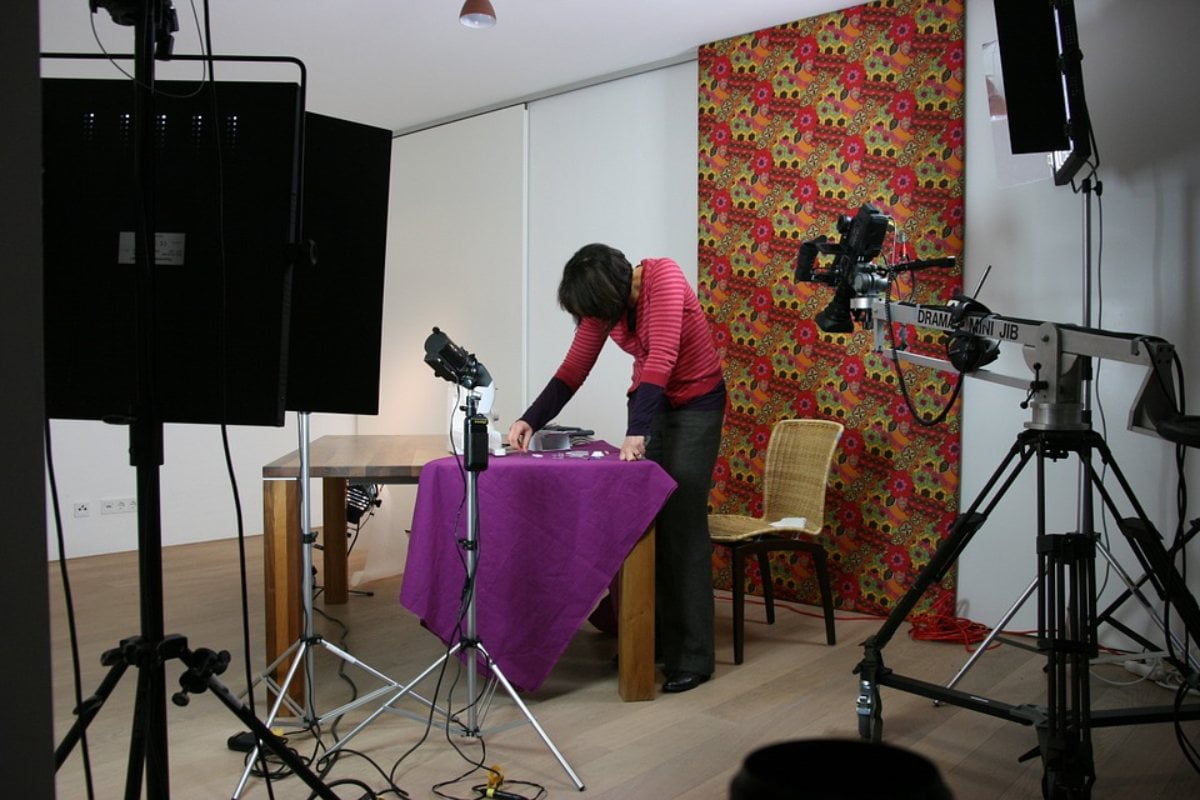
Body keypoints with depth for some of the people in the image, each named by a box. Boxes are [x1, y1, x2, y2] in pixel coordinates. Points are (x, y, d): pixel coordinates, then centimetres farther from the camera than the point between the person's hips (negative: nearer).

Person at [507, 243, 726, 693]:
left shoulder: (663, 278, -24)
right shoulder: (605, 301, -5)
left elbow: (661, 358, -34)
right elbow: (573, 370, -3)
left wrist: (636, 433, -41)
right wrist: (531, 420, -15)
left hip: (696, 404, -6)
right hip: (649, 402, 6)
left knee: (681, 524, -10)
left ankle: (692, 656, -2)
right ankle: (650, 638, 14)